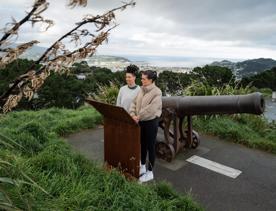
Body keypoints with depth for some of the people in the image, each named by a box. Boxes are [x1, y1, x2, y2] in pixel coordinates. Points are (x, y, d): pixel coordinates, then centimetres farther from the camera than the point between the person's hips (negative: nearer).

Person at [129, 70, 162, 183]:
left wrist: (138, 116, -21)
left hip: (151, 122, -7)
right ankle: (142, 167, 38)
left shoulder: (157, 92, -17)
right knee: (142, 145, 19)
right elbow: (134, 103, 4)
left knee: (150, 147, 6)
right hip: (141, 122, 7)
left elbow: (151, 109, -26)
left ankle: (150, 172, 22)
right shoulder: (141, 90, 5)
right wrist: (132, 114, -12)